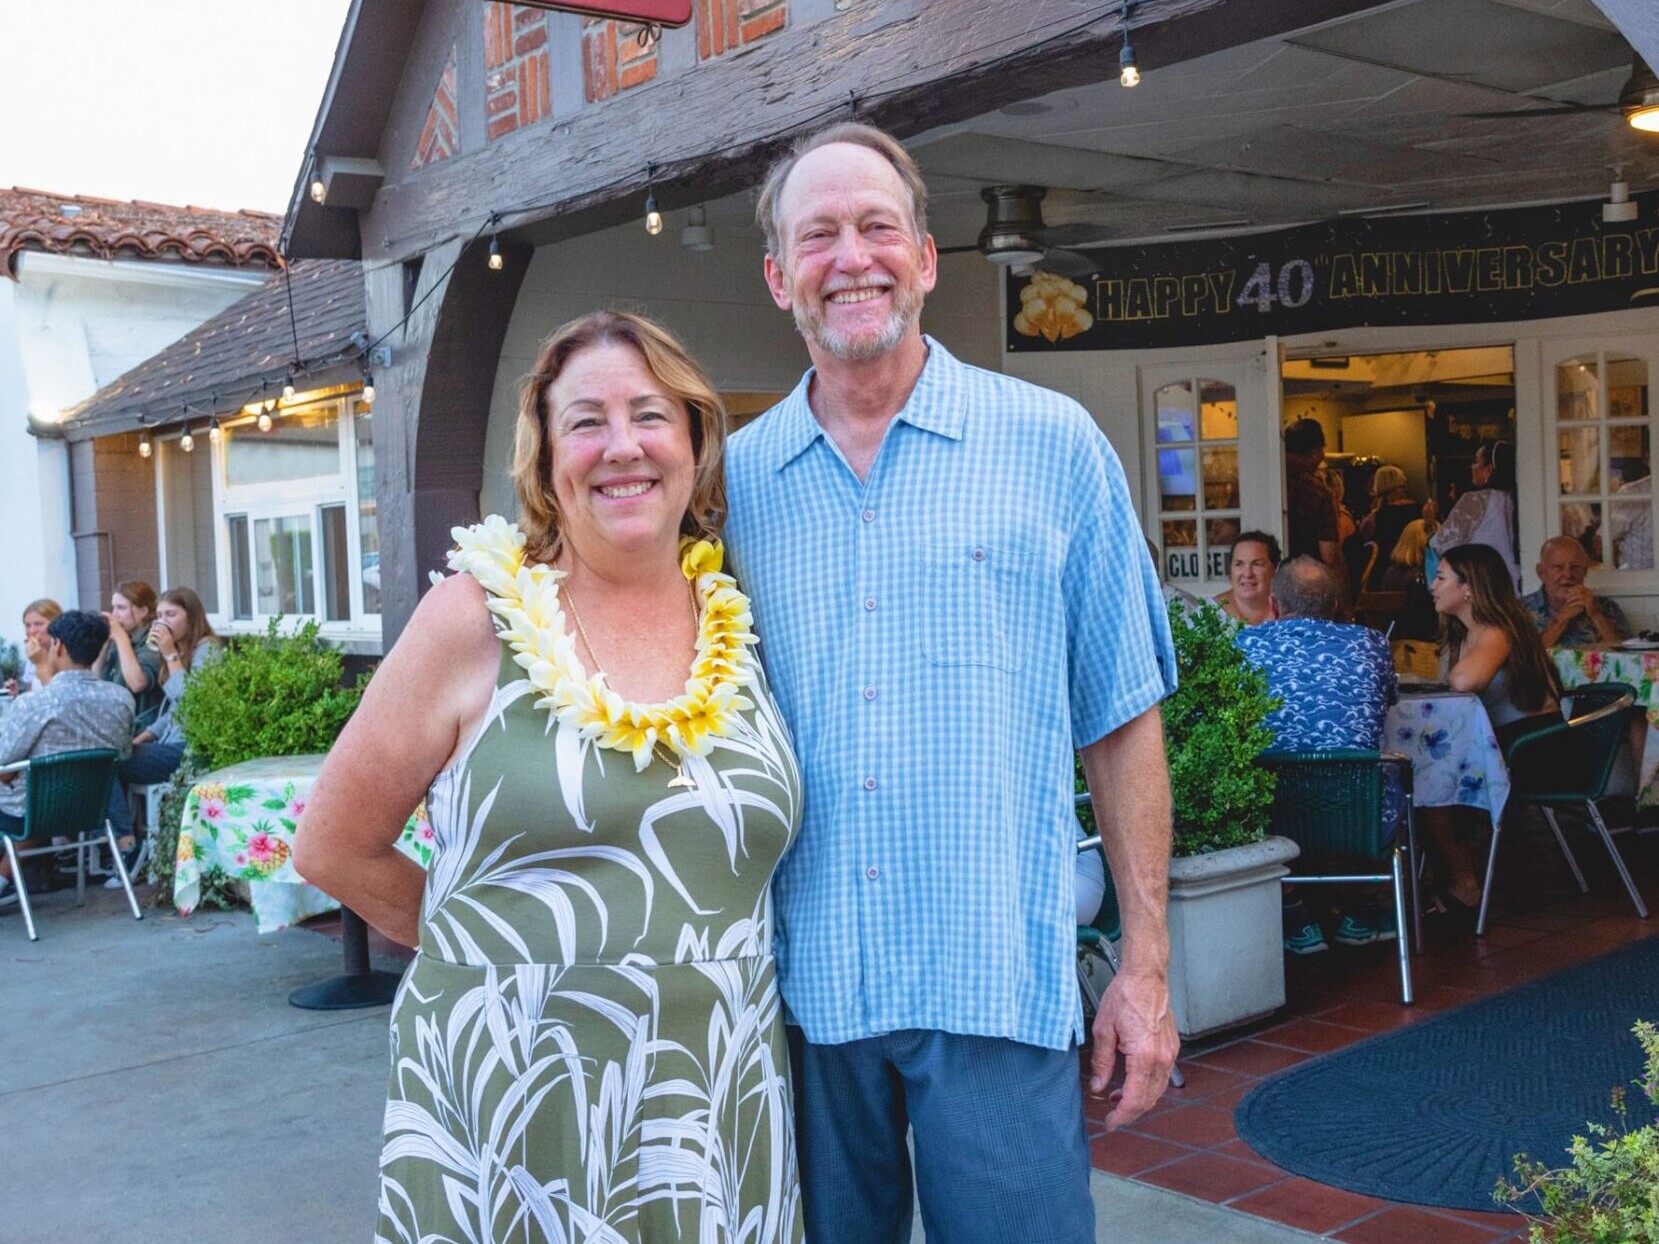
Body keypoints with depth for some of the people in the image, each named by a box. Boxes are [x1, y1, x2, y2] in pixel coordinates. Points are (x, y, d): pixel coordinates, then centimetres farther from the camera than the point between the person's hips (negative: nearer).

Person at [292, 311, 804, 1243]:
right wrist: (498, 940, 5)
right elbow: (335, 850, 0)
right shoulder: (477, 618, -6)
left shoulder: (742, 623, 4)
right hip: (514, 1106, -3)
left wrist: (688, 949, 4)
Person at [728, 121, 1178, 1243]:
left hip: (1000, 983, -2)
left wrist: (1146, 967, -1)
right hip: (799, 984, 3)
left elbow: (1122, 721, 1)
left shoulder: (1053, 447, -1)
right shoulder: (735, 481, 5)